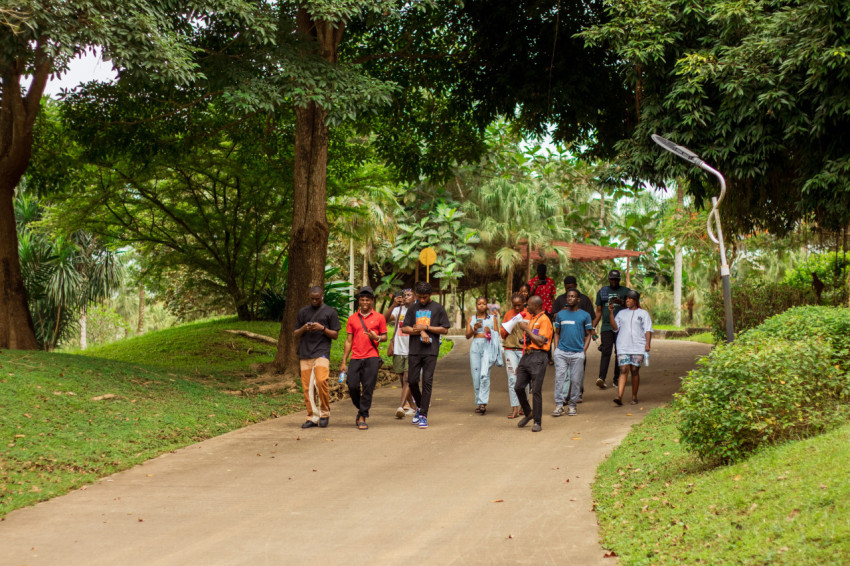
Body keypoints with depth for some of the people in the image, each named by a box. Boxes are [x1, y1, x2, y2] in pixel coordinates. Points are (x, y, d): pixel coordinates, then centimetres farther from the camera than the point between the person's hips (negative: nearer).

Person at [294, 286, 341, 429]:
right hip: (305, 354, 4)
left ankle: (325, 413, -5)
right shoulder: (303, 312, 17)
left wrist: (322, 328, -10)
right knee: (307, 386, 0)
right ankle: (312, 417, 7)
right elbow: (295, 335, 18)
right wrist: (303, 329, -3)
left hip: (322, 353, -3)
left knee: (321, 381, -21)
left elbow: (335, 335, 6)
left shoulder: (330, 312, 8)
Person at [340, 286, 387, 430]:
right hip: (356, 358, 2)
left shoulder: (379, 318, 7)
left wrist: (377, 338, -13)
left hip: (372, 358, -2)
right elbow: (349, 341, 13)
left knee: (368, 388, -6)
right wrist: (344, 362, 9)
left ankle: (362, 417, 0)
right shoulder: (352, 319, 12)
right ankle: (361, 409, 20)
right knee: (352, 385, -6)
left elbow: (385, 337, 11)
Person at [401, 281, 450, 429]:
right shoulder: (413, 309, 13)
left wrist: (426, 327, -7)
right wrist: (421, 332, -8)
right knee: (412, 380, 1)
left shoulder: (438, 308, 5)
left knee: (427, 382, -6)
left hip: (431, 351, -3)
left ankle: (423, 415, -4)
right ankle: (420, 407, 25)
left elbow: (444, 329, 1)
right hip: (414, 350, 3)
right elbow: (404, 328, 7)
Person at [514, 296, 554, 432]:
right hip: (526, 355, 8)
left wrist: (526, 329, -11)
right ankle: (528, 413, 23)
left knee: (536, 391, -7)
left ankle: (537, 422, -1)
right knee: (518, 387, 3)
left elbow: (540, 341, -17)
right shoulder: (531, 319, 19)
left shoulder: (544, 320, -8)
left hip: (538, 357, -8)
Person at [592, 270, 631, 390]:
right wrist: (592, 328, 9)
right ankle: (601, 378, -25)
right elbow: (598, 312, 17)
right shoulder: (602, 292, 14)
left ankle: (617, 379, 9)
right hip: (606, 327, 0)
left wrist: (621, 303, -17)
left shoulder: (626, 291, 8)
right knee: (606, 351, -14)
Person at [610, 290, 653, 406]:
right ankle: (619, 396, -21)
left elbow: (648, 330, 4)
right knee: (623, 371, -10)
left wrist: (647, 343, -9)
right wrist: (611, 313, -2)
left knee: (635, 371, 1)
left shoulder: (643, 313, 10)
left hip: (638, 348, -1)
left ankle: (634, 397, 10)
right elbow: (615, 328, 7)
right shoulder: (621, 313, 16)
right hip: (623, 347, 1)